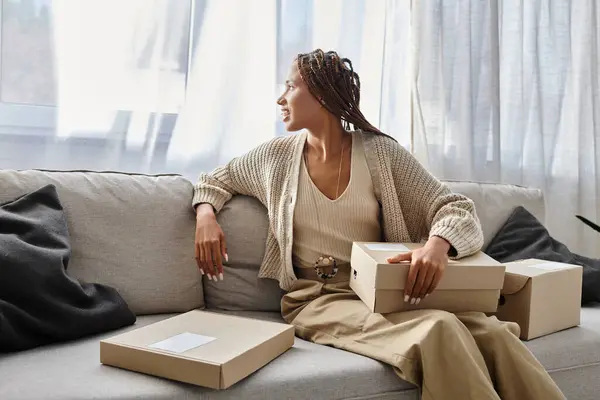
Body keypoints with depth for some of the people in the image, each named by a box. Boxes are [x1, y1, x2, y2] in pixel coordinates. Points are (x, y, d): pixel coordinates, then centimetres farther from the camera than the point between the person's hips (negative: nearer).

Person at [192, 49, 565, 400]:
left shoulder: (380, 152, 1)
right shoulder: (276, 155, 7)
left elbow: (458, 210, -3)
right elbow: (214, 181, 24)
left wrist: (438, 244, -27)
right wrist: (206, 215, 0)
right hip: (317, 300, -1)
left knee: (492, 333, -29)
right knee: (438, 331, -32)